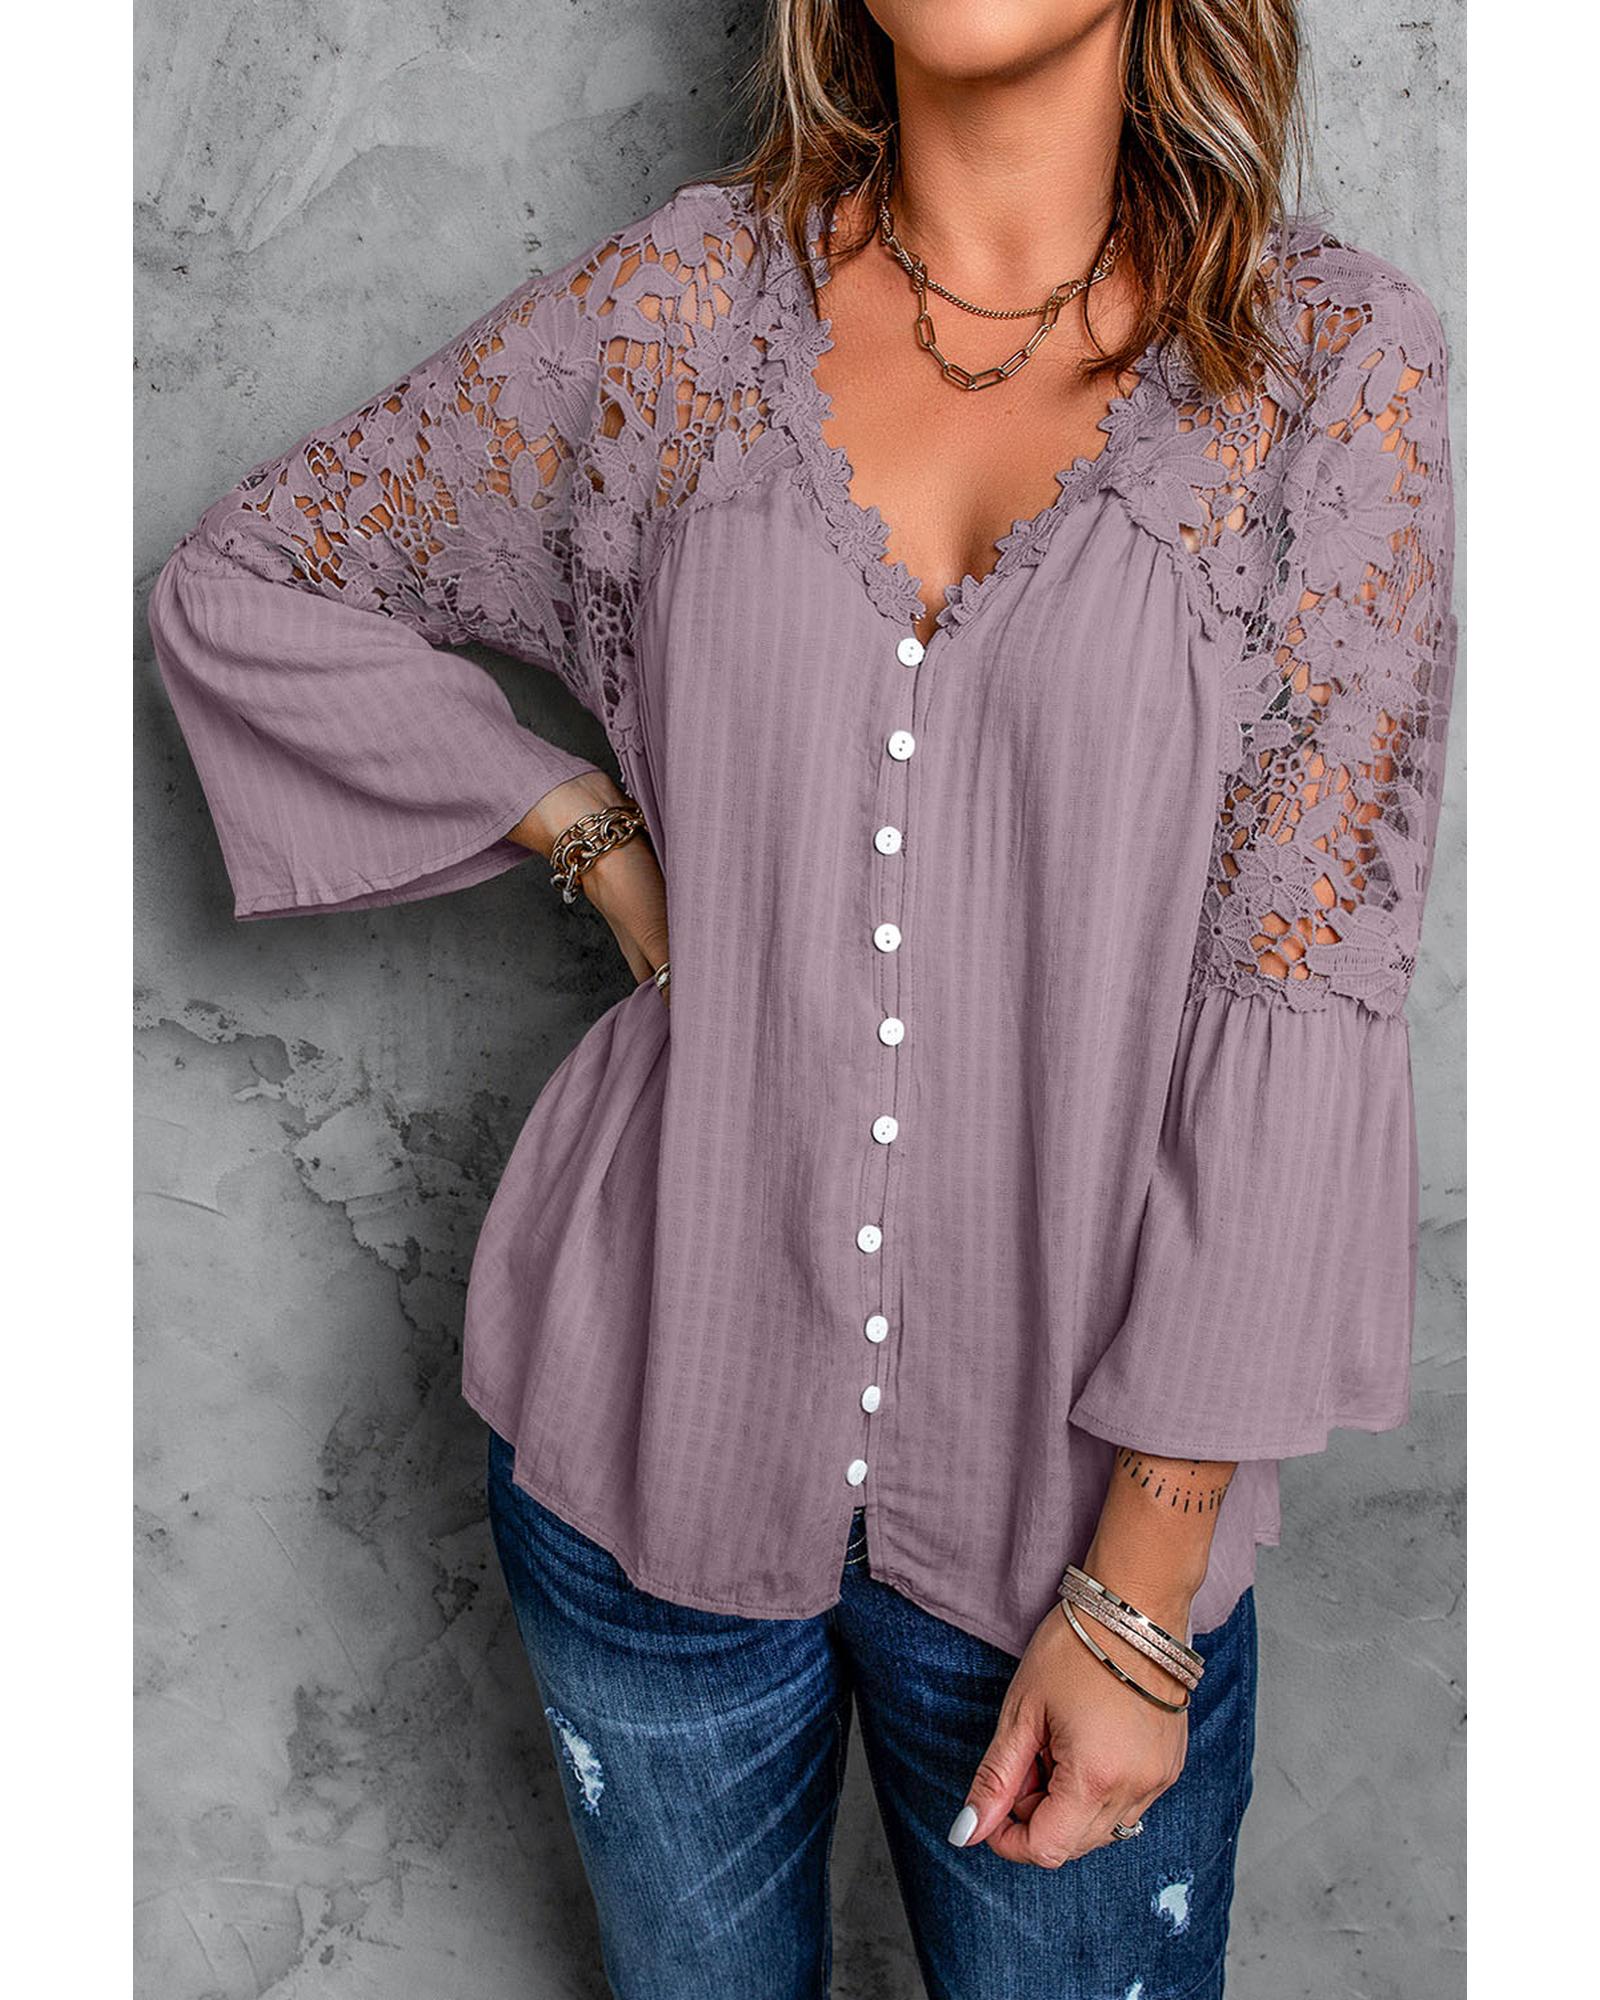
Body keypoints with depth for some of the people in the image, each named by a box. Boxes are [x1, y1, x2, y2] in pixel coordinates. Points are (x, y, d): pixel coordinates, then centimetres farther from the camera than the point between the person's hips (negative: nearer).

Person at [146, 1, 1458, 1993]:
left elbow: (1302, 1000, -11)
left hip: (1068, 1471, -1)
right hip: (663, 1416, 2)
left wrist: (1144, 1586, -12)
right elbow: (238, 585, 8)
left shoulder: (1332, 360, -7)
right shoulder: (686, 302, -2)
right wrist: (605, 845, -3)